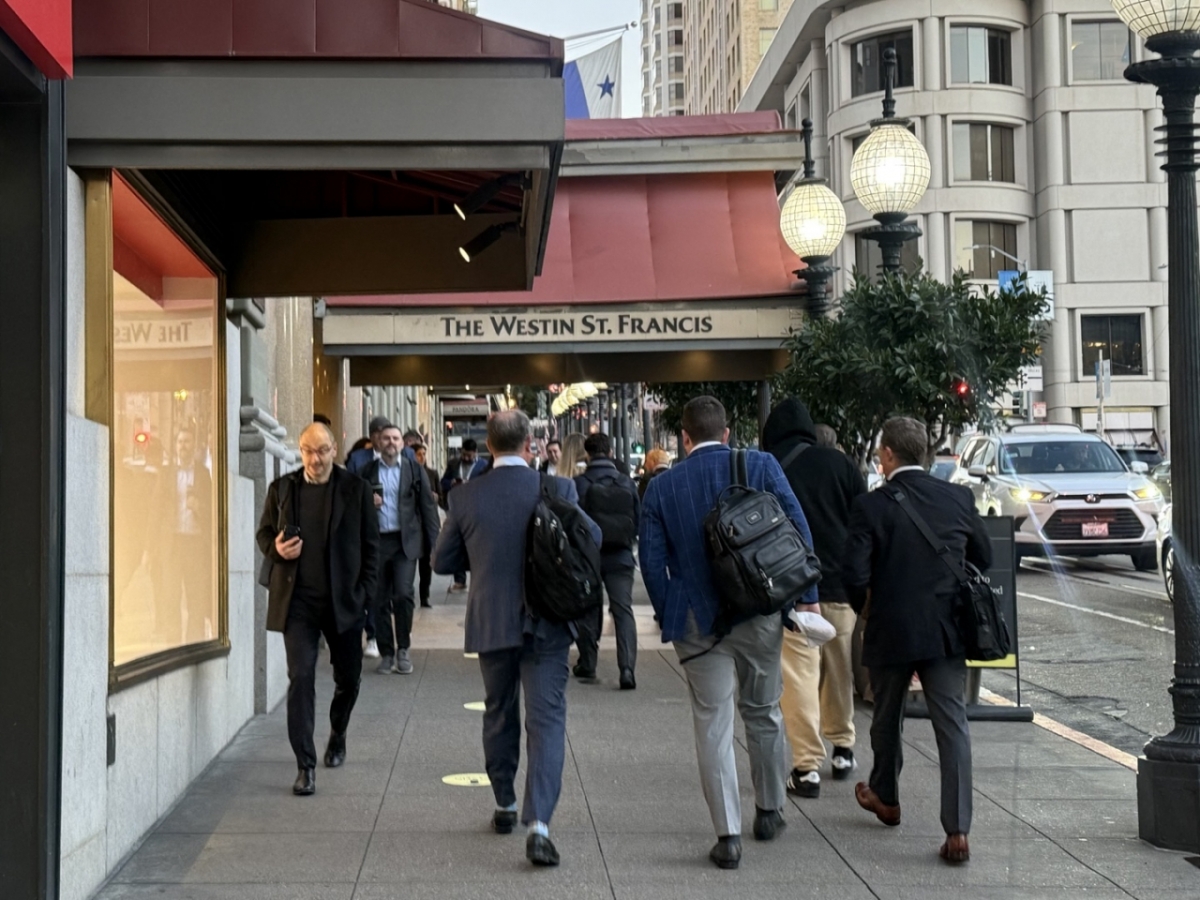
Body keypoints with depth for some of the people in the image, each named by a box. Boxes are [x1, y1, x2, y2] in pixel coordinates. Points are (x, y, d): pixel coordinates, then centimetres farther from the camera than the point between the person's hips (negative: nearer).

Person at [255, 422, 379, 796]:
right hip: (297, 600, 0)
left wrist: (364, 591, -4)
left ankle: (337, 736, 42)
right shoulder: (281, 488, 5)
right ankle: (305, 766, -5)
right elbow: (263, 533, 14)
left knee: (348, 678, 13)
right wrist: (276, 549, -9)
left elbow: (370, 544, 4)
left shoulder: (356, 489, 1)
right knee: (301, 678, -8)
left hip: (344, 600, 0)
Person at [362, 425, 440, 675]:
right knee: (380, 599, 4)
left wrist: (435, 542, -4)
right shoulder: (368, 471, 9)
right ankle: (386, 653, 13)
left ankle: (402, 650, 3)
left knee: (403, 594, -11)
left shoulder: (414, 470, 5)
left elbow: (427, 505, 2)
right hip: (376, 540, 2)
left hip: (405, 541, -2)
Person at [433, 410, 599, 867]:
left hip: (491, 623, 2)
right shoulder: (557, 490, -10)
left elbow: (441, 562, 1)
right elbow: (592, 539, 0)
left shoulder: (465, 496, -6)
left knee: (498, 714, 20)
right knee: (546, 720, -2)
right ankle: (538, 824, -14)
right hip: (546, 624, -2)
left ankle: (505, 806, 33)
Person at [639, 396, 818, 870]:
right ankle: (769, 812, 32)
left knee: (712, 726, 3)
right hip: (760, 615, 1)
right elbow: (797, 529, -5)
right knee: (763, 713, 18)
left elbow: (651, 560, 2)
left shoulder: (661, 487, 1)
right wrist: (807, 595, -2)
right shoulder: (761, 465, -1)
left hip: (699, 621, -1)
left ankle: (728, 836, 1)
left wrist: (669, 618, 11)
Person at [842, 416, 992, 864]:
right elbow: (983, 557, 12)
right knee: (952, 726, -2)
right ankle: (957, 830, -9)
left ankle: (886, 798, 40)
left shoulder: (871, 506, -11)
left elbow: (853, 572, -16)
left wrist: (864, 607, 4)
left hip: (890, 630, -2)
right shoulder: (958, 498, 1)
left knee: (887, 719, 20)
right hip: (946, 631, 2)